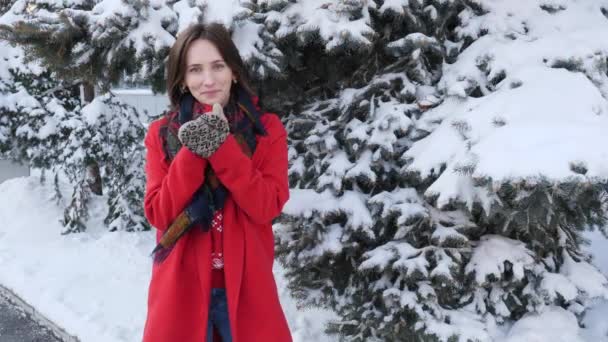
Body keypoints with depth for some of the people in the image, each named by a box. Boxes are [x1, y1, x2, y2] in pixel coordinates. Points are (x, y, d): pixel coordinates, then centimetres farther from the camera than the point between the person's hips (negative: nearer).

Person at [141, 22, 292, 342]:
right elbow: (160, 215, -8)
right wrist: (193, 151, -19)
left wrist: (221, 145, -20)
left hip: (246, 285, 0)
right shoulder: (162, 134, 1)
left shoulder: (267, 129, -1)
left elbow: (266, 208, -12)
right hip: (181, 287, 1)